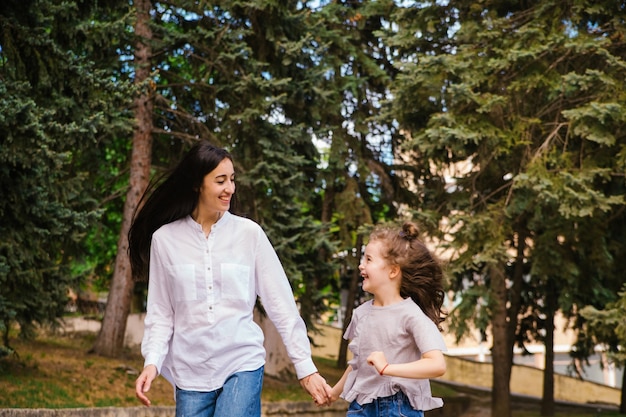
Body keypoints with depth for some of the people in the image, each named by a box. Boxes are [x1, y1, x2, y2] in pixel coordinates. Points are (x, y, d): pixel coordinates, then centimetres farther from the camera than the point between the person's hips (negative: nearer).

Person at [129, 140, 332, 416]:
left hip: (243, 364, -1)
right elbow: (160, 313, 5)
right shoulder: (165, 238, 0)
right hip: (190, 372, 1)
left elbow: (281, 305, 0)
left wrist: (305, 367, -1)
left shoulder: (249, 233, -1)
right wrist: (152, 361, -10)